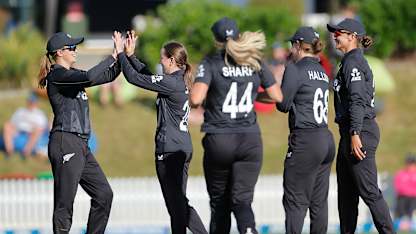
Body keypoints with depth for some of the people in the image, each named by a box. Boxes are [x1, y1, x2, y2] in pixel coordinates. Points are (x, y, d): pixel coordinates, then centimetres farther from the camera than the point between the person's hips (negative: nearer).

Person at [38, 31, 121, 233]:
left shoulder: (71, 74, 18)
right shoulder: (57, 75, -10)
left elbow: (107, 76, 21)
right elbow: (90, 77, -26)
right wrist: (114, 56, -17)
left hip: (80, 146, 10)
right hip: (65, 143, -10)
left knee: (104, 194, 8)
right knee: (64, 202, -8)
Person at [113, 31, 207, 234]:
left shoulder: (170, 83, -16)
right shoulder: (181, 81, 11)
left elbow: (134, 78, -13)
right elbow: (146, 75, 22)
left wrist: (121, 53, -2)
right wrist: (130, 55, 22)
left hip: (169, 150, -9)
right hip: (183, 148, 9)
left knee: (176, 204, -3)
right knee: (180, 203, 14)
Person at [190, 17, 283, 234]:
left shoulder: (211, 63, -6)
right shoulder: (256, 63, 4)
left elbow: (195, 99, -17)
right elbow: (278, 97, 7)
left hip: (219, 140, -2)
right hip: (250, 140, 2)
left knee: (219, 202, 13)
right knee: (242, 199, -1)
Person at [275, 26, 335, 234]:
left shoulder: (295, 69, -8)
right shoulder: (322, 72, 15)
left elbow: (283, 104, -9)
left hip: (305, 142, -8)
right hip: (327, 140, 8)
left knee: (295, 201, -5)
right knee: (319, 202, 10)